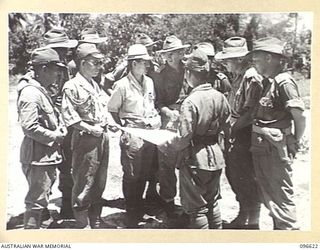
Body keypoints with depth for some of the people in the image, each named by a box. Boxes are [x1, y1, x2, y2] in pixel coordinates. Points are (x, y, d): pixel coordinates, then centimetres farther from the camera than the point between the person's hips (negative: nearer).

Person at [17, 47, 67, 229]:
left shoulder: (43, 91, 13)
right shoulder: (31, 93, -19)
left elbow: (52, 117, 26)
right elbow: (29, 127, -26)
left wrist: (61, 128, 6)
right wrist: (55, 136, -16)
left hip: (48, 156, 10)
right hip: (38, 158, -10)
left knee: (41, 199, 21)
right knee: (37, 201, -2)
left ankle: (35, 226, 35)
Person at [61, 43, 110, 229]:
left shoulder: (95, 85, 14)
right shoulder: (72, 86, -11)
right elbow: (69, 116, -17)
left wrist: (109, 122, 8)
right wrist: (91, 128, -18)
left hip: (102, 137, 8)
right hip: (85, 139, -8)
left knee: (100, 182, 16)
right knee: (84, 183, 1)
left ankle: (95, 219, 30)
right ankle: (83, 224, 14)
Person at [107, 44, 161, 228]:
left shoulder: (149, 82, 7)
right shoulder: (123, 85, -11)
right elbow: (112, 109, -4)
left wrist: (156, 119, 6)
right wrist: (125, 126, -8)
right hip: (132, 135, -6)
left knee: (144, 175, 15)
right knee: (131, 176, 3)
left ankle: (139, 210, 33)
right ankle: (131, 215, 19)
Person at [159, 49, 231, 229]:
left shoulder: (191, 101, -21)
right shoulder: (220, 97, -1)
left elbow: (184, 138, -21)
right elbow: (227, 128, 7)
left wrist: (165, 146, -6)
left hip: (196, 160, -7)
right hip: (216, 155, 7)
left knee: (197, 208, 7)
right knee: (212, 203, 22)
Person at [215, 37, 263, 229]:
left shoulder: (252, 78, -18)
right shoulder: (238, 77, 12)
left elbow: (251, 113, -22)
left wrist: (232, 128, -20)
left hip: (245, 137, -10)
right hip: (235, 136, 10)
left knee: (246, 181, 2)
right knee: (233, 175, 18)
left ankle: (252, 223, 18)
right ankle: (242, 217, 35)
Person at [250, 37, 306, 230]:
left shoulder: (284, 82, -16)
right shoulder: (267, 82, 11)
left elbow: (300, 116, -18)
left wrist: (294, 143, -8)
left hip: (276, 150, -9)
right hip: (262, 149, 9)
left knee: (281, 195, 1)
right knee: (268, 193, 19)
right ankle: (279, 228, 35)